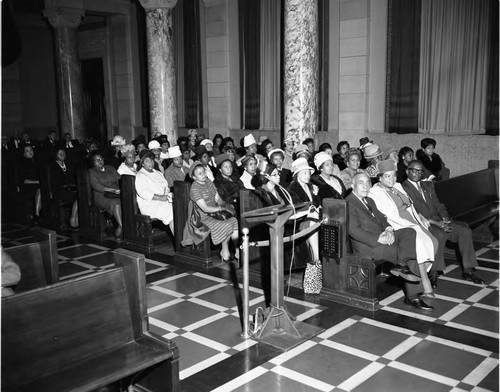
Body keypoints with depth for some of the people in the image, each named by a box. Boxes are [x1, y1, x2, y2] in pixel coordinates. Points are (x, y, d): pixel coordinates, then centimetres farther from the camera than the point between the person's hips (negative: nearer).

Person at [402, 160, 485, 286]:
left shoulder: (428, 185, 22)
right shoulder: (403, 188, -5)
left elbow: (438, 204, 18)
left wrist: (445, 218, -4)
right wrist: (435, 223, -20)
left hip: (438, 220, 7)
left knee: (465, 231, -12)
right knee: (440, 235, -36)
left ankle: (468, 271, -5)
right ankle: (433, 273, -25)